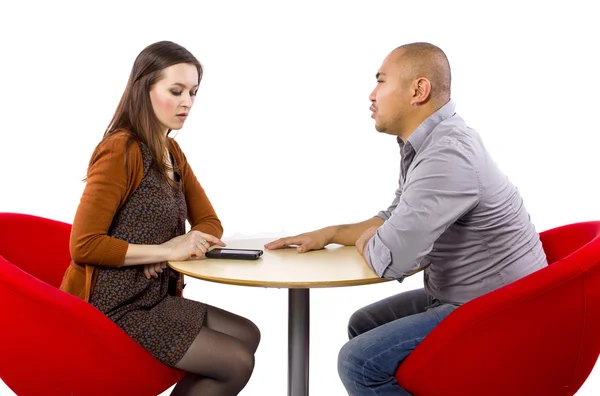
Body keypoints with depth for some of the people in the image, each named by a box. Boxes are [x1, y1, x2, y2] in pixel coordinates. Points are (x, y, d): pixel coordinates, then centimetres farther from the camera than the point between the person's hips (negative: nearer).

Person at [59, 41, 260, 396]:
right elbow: (84, 245, -22)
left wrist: (186, 246, -12)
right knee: (237, 362, -8)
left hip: (156, 298, 8)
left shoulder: (172, 152, 8)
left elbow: (209, 223, 10)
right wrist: (165, 250, -22)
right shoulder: (121, 150, -18)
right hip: (116, 309, -8)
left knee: (248, 335, 8)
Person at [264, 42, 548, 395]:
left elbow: (389, 260, -31)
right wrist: (329, 234, 9)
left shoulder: (447, 155, -27)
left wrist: (365, 243, -7)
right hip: (463, 296, 10)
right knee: (364, 325, 18)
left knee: (360, 362, -16)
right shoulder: (429, 141, 7)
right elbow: (396, 222, 20)